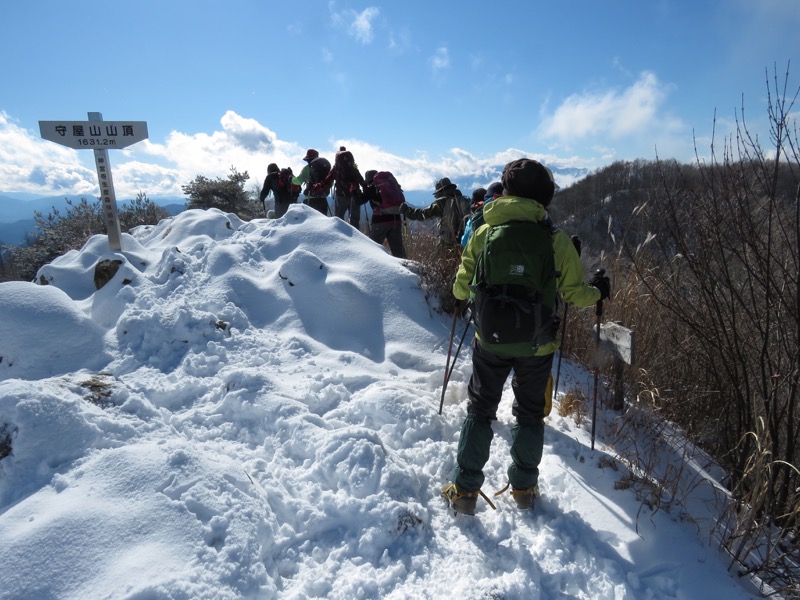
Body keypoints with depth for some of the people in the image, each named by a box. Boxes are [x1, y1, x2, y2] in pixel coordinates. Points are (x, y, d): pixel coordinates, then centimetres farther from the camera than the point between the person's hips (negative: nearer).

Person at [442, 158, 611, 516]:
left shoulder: (483, 233, -7)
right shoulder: (556, 240, -10)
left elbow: (461, 289, -3)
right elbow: (574, 294, -5)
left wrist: (463, 292, 21)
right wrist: (598, 292, 16)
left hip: (490, 340, 1)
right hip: (537, 344, 0)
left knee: (480, 410, 15)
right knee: (530, 413, 19)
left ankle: (464, 490, 19)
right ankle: (523, 487, 33)